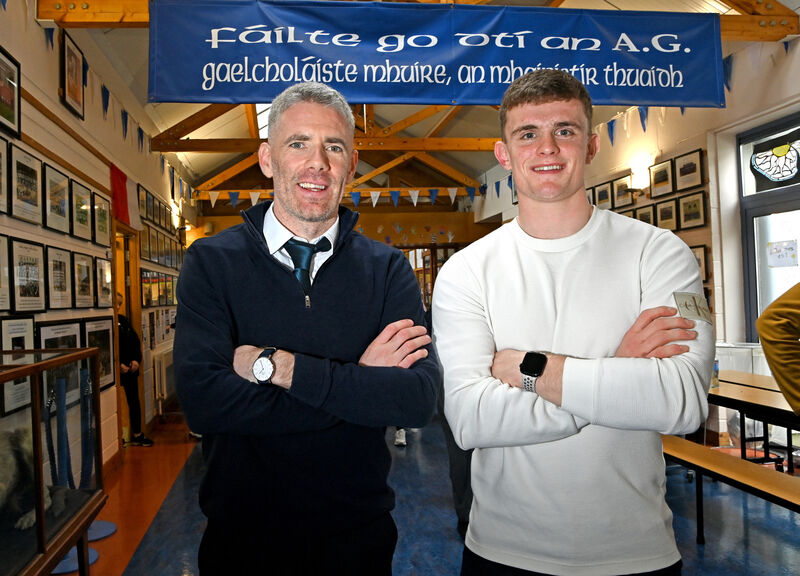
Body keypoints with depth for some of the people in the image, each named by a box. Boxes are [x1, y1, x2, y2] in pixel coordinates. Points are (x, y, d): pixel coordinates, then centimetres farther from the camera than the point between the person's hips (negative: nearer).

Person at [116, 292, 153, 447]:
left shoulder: (123, 320, 11)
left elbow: (135, 340, 13)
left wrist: (136, 360, 0)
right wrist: (118, 365, -16)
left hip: (130, 367, 6)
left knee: (134, 399, 10)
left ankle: (137, 434, 19)